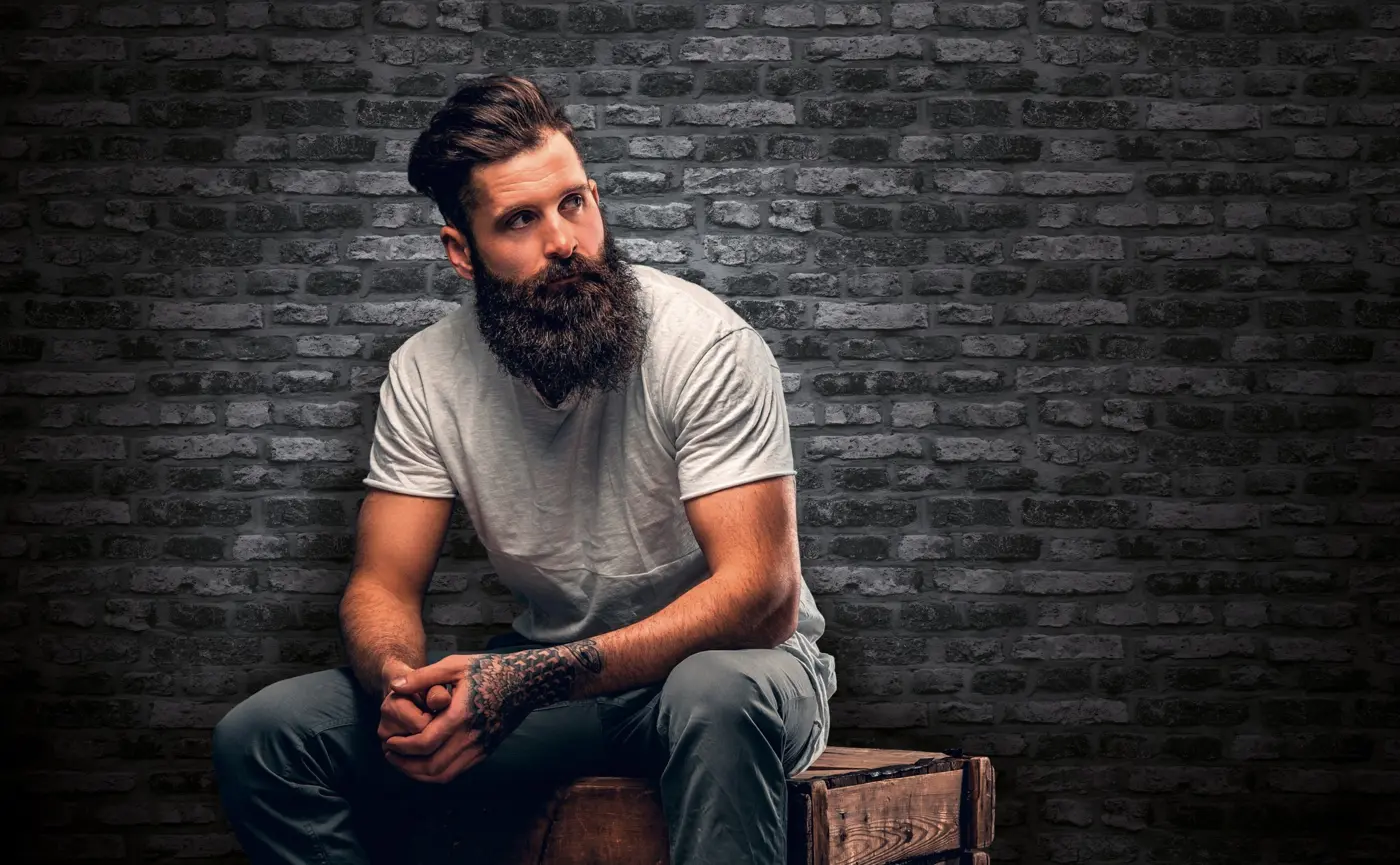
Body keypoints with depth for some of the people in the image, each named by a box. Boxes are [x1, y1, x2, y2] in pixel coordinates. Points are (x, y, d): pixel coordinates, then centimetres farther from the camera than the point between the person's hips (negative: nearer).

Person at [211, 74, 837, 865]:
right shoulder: (426, 374, -6)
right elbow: (383, 588, -2)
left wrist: (532, 680, -36)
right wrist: (400, 680, -29)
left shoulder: (704, 344, -20)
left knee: (716, 696, -42)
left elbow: (761, 595, -26)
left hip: (727, 659, -4)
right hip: (549, 676, 4)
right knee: (262, 739, -13)